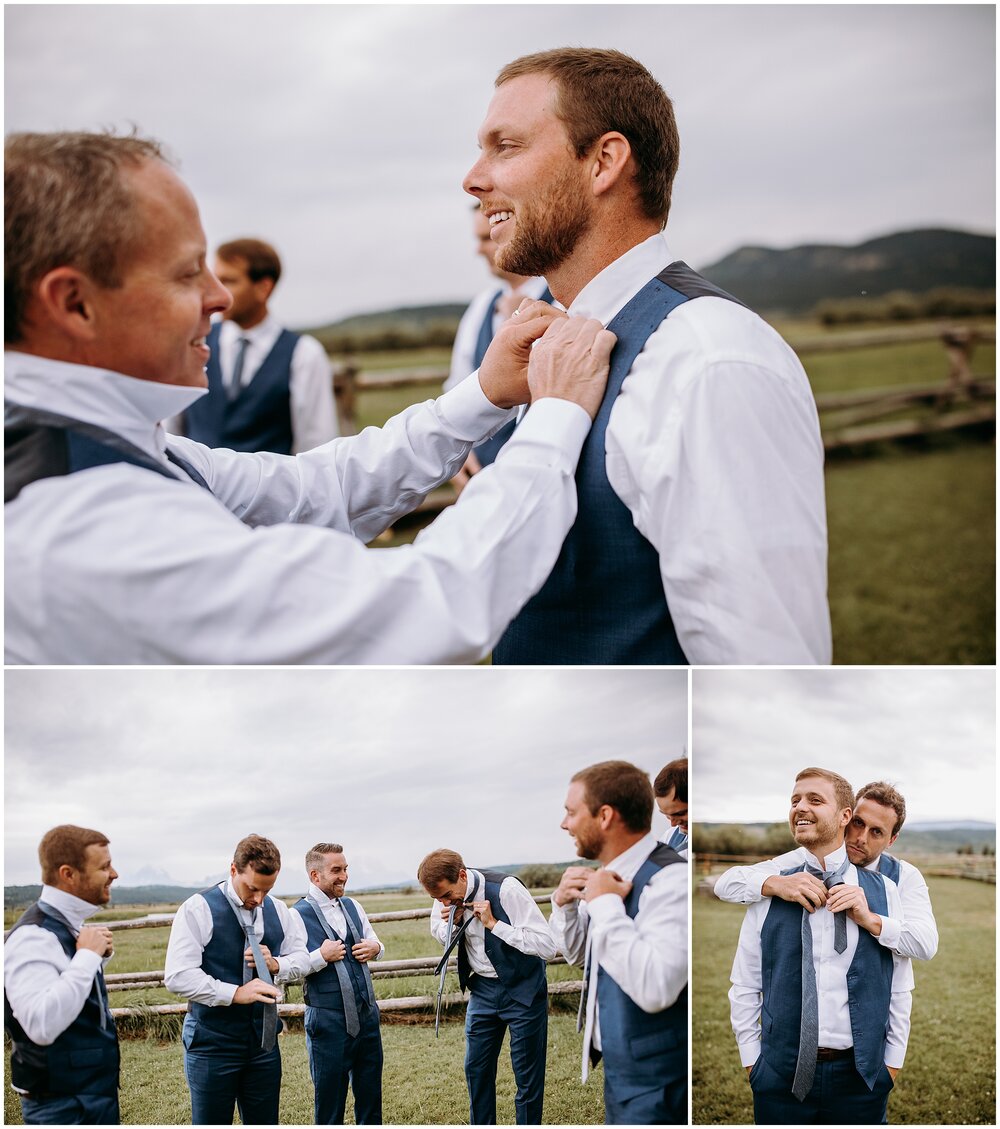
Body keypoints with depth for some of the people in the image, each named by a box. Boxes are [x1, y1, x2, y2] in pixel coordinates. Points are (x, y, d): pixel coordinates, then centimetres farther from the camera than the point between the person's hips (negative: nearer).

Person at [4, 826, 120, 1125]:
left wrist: (98, 955, 3)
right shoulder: (34, 937, -21)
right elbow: (41, 1026, -34)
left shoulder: (72, 925, 6)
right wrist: (87, 956, -27)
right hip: (64, 1107, -9)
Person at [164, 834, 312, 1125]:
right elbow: (177, 977, -19)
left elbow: (302, 959, 13)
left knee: (265, 1122, 12)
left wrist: (276, 965, -10)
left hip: (263, 1041, 5)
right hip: (212, 1044, -5)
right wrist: (235, 992, -26)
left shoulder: (278, 911, 5)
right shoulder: (198, 909, -13)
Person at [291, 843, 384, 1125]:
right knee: (330, 1104, 7)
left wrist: (374, 948, 0)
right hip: (328, 1022, -6)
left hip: (367, 1015, 6)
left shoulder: (353, 907, 10)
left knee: (371, 1100, 14)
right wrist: (322, 957, -21)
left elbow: (377, 946, 21)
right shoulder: (298, 915, -11)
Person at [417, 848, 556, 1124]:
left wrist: (493, 923, -30)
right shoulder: (445, 897, -9)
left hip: (523, 990, -5)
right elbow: (438, 933, 12)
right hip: (483, 988, 6)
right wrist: (452, 923, -12)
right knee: (476, 1069, 11)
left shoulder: (506, 889, -26)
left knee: (527, 1075, 1)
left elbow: (547, 946, -27)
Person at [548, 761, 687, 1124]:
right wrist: (565, 904, -2)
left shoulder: (669, 879, -24)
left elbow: (654, 988, -35)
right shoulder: (613, 874, 3)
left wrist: (605, 903, -28)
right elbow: (577, 954, 18)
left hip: (651, 1080, -9)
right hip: (618, 1066, 9)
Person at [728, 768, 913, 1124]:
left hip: (861, 1076, 0)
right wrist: (752, 1064, 1)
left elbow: (900, 988, 5)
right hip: (780, 1076, 0)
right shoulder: (769, 892, 0)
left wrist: (892, 1064, 3)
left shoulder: (882, 891, 1)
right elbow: (744, 988, 4)